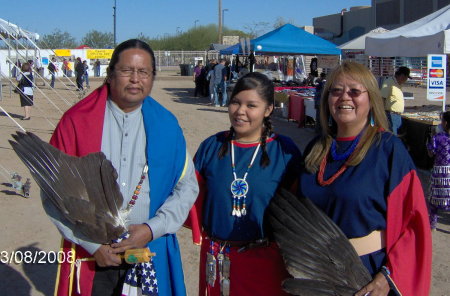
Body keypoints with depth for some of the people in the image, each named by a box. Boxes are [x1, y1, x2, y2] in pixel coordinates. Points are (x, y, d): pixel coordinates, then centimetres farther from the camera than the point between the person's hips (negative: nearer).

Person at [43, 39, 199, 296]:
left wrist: (153, 228, -9)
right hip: (91, 259, -1)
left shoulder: (166, 124, 2)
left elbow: (187, 186, 4)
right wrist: (92, 243, -10)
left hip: (150, 256, 2)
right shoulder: (77, 121, -4)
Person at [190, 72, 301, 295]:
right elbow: (196, 197, 5)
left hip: (264, 259, -2)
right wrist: (198, 231, -6)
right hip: (216, 255, 2)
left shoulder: (285, 151, -6)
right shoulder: (211, 146, 1)